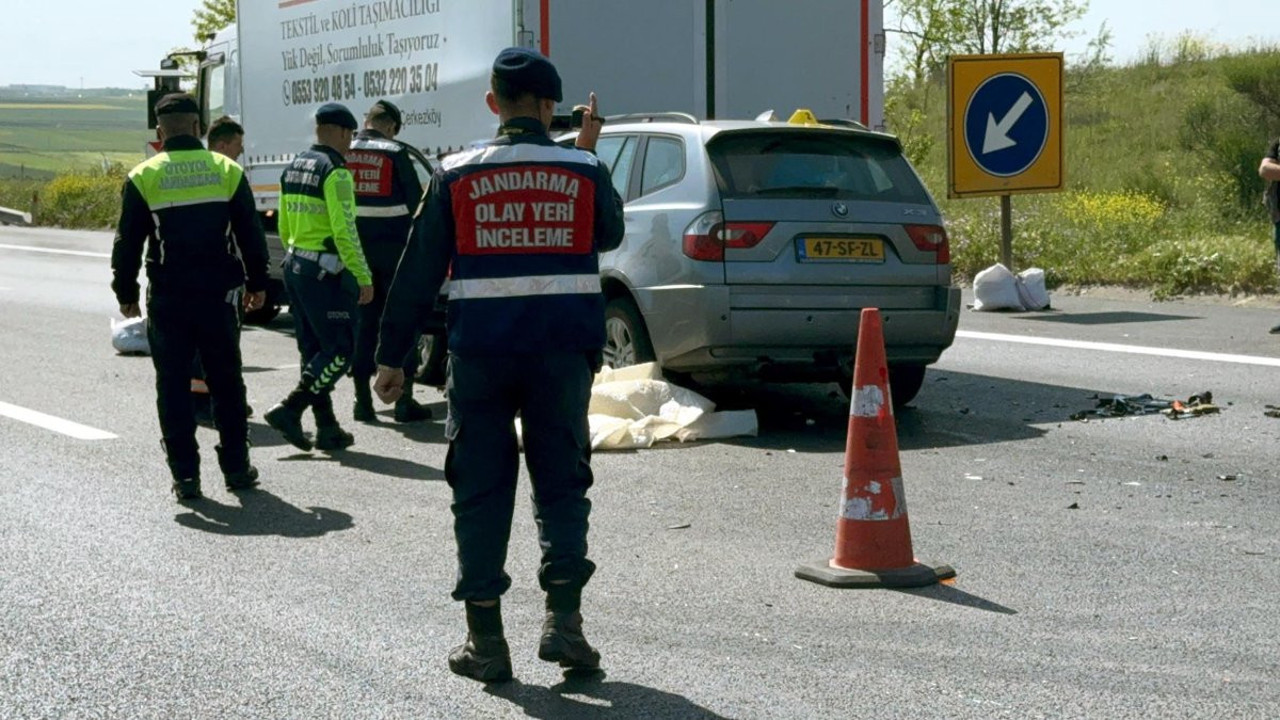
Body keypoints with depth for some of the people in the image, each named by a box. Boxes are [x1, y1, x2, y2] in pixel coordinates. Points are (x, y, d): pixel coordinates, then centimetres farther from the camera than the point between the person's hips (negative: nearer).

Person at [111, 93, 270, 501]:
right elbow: (251, 235, 5)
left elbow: (127, 244, -1)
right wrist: (257, 284, 15)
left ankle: (185, 475, 3)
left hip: (167, 298, -1)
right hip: (218, 294, 2)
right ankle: (236, 467, 17)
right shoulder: (227, 171, 2)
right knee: (226, 381, 13)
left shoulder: (143, 178, -3)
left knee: (173, 385, 5)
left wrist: (126, 294, 10)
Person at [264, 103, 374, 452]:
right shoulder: (334, 171, -14)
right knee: (341, 350, -3)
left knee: (314, 350, 12)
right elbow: (345, 231, -19)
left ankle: (327, 429, 15)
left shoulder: (293, 168, 13)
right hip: (325, 272, -9)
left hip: (295, 266, 9)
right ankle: (289, 410, -11)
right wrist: (364, 277, -17)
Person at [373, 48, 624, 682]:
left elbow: (418, 273, 1)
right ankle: (563, 619, 0)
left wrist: (391, 356, 7)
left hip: (480, 351, 0)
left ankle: (485, 640, 8)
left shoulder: (456, 177, 0)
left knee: (481, 490, 7)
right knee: (562, 482, 12)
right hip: (563, 348, 1)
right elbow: (609, 235, 21)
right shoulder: (583, 172, 1)